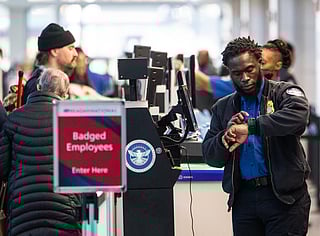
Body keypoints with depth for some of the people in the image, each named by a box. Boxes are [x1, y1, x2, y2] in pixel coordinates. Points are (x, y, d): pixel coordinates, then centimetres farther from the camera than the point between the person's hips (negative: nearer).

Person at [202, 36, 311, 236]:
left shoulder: (284, 93, 1)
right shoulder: (223, 108, 15)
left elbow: (298, 115, -23)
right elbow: (210, 157, 11)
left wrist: (249, 127, -26)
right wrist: (226, 137, -11)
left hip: (284, 196, -4)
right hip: (244, 197, 4)